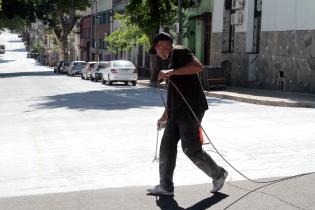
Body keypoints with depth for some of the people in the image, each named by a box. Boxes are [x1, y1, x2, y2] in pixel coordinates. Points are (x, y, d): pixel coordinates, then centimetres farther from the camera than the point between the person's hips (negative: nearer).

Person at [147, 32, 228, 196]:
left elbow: (198, 67, -25)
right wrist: (165, 115, 32)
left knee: (191, 149, -7)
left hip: (190, 109, -10)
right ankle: (165, 186, 10)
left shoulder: (179, 52, -6)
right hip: (177, 112, 10)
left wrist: (171, 72, -26)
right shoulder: (173, 59, 24)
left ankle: (218, 175, 12)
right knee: (167, 145, 5)